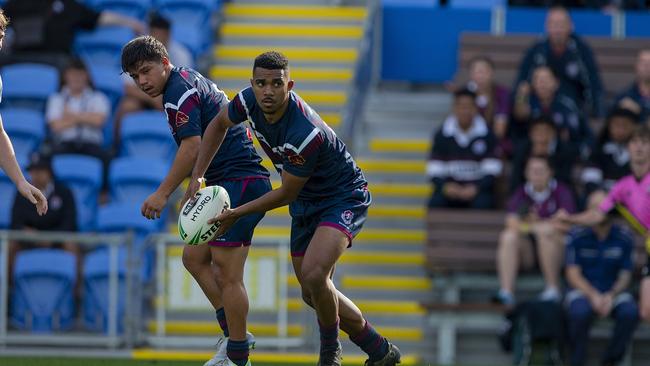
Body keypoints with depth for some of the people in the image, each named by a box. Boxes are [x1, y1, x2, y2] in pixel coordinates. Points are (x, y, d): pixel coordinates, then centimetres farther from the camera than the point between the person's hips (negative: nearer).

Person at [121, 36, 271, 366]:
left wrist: (163, 193, -20)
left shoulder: (180, 92, -12)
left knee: (227, 273, -9)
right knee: (194, 257, 14)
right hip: (226, 184, 11)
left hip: (240, 182, -11)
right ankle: (233, 335, 15)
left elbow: (192, 147, -22)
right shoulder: (189, 79, 18)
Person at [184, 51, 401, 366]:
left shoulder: (306, 134, -35)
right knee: (314, 295, 11)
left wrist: (236, 214, -15)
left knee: (314, 275, -31)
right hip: (305, 204, 8)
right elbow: (220, 125, 7)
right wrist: (197, 178, 0)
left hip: (343, 199, -8)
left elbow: (286, 194, -23)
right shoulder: (250, 101, -15)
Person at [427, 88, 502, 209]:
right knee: (436, 203, -29)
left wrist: (476, 188, -21)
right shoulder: (442, 134, 2)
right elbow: (435, 170, 1)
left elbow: (491, 172, -4)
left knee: (482, 204, -33)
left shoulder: (486, 134, -2)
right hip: (451, 185, 1)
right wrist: (445, 186, -20)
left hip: (478, 187, -1)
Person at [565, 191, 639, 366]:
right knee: (580, 312, -36)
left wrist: (611, 296, -20)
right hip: (583, 290, -2)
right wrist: (594, 296, -22)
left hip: (613, 291, 2)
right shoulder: (577, 236, -4)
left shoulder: (624, 238, -1)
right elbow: (573, 274, -6)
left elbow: (625, 275, 0)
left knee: (630, 312, -30)